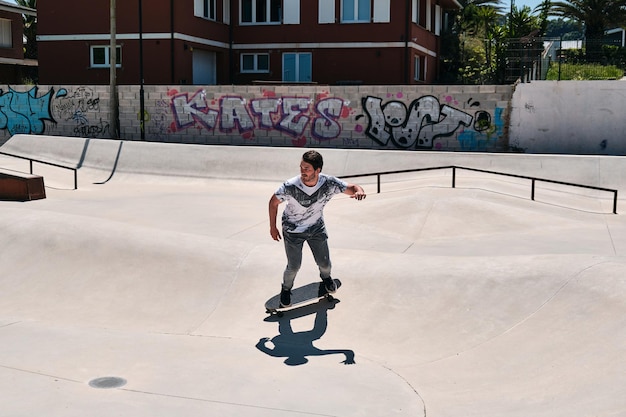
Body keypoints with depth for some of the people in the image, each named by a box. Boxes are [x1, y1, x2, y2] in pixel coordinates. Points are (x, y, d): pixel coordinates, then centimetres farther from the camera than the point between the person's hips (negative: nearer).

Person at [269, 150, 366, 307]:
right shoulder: (290, 186, -33)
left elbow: (352, 188, -15)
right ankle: (286, 289, 36)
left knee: (324, 263, 12)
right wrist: (273, 227, -7)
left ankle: (326, 277, 51)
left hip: (317, 228, 2)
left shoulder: (329, 183, -28)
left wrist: (359, 191, -41)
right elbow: (273, 202, -15)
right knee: (294, 266, 2)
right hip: (293, 231, -2)